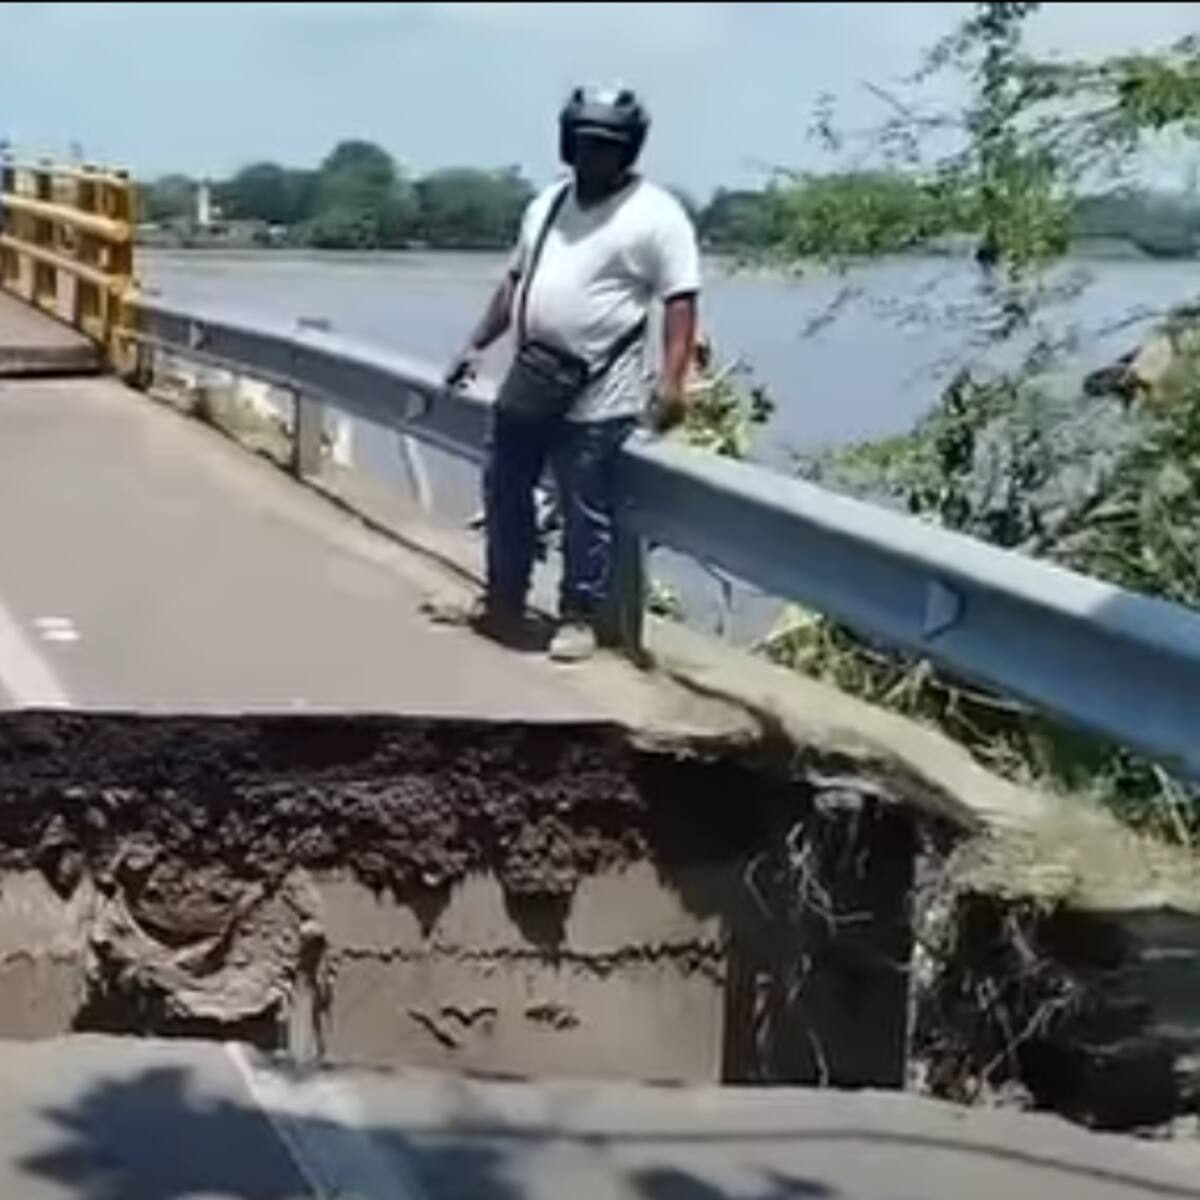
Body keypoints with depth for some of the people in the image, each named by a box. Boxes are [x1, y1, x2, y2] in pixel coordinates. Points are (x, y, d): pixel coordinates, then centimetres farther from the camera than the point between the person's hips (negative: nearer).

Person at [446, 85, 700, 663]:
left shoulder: (655, 214, -9)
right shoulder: (548, 204, 13)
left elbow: (681, 300, -14)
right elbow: (515, 281, 21)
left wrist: (671, 379, -24)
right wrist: (476, 346, 16)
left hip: (596, 397, -7)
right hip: (527, 382, 7)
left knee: (585, 513, 1)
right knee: (504, 493, 14)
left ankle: (578, 618, 15)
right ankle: (504, 603, 30)